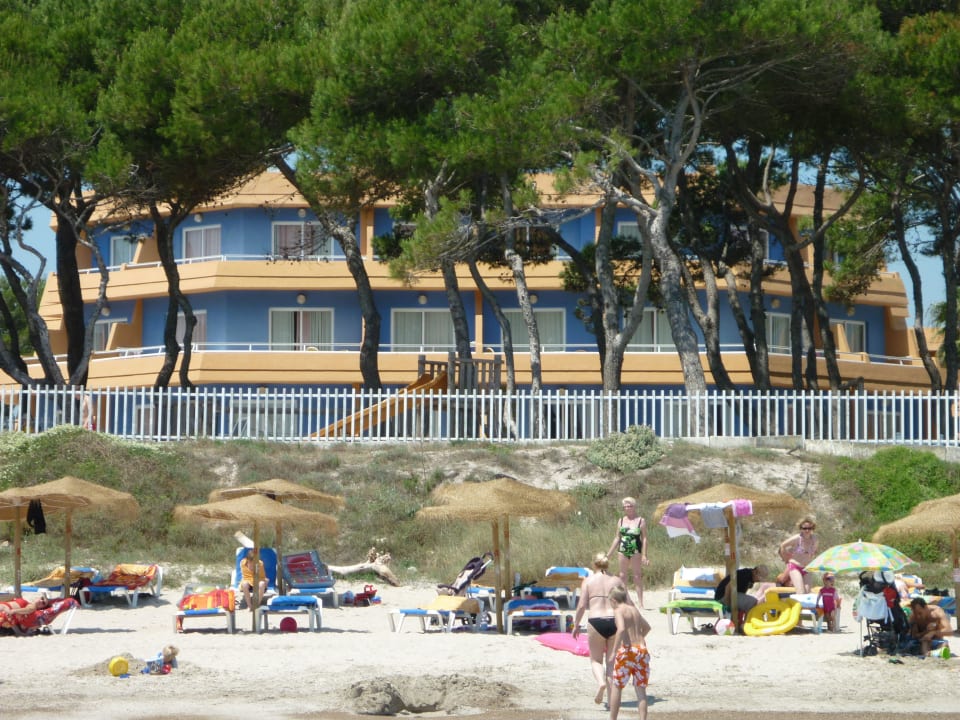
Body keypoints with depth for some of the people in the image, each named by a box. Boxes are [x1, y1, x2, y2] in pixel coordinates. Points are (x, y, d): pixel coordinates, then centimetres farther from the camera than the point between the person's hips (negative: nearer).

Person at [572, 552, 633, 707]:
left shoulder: (588, 580, 3)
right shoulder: (617, 580, 9)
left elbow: (582, 605, -3)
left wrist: (576, 625, 6)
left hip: (596, 622, -2)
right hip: (616, 621, 2)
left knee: (596, 660, 13)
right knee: (612, 660, 12)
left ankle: (601, 682, -17)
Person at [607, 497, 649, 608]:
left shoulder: (641, 521, 0)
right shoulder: (621, 521, 11)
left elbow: (644, 538, -3)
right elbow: (617, 538, 16)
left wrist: (644, 555, -11)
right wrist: (608, 554, 14)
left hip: (636, 551, -4)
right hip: (623, 551, 4)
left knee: (637, 576, -2)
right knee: (622, 575, 6)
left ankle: (640, 602, -1)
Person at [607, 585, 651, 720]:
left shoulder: (618, 611, -5)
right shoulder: (634, 609, 16)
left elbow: (621, 629, -23)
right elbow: (647, 627, 31)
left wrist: (614, 651, -21)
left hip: (627, 650, -6)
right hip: (642, 649, 6)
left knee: (616, 687, 9)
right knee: (641, 689, 7)